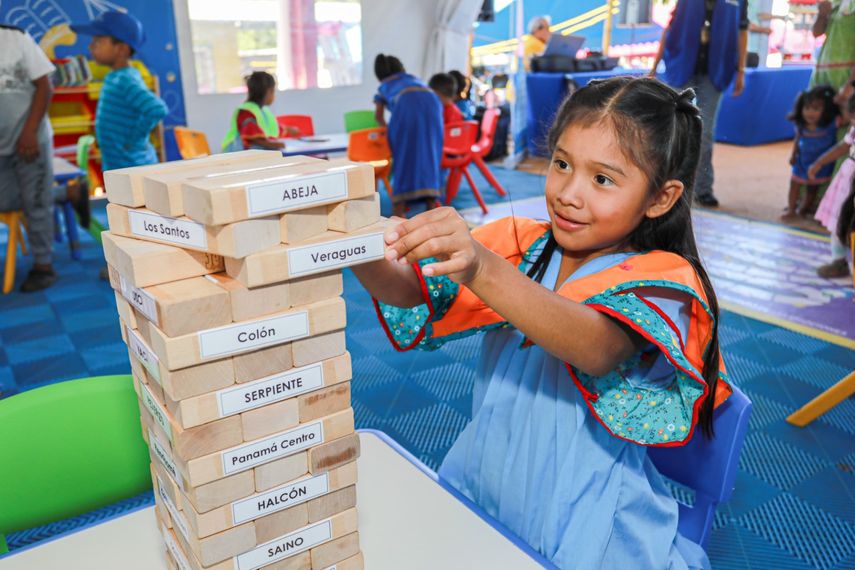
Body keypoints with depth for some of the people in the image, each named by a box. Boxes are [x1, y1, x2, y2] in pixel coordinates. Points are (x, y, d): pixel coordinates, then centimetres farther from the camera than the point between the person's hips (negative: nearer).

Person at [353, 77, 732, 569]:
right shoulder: (521, 246, 1)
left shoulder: (662, 282, -11)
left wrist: (482, 270, -47)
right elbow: (416, 295, -10)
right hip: (478, 491, 3)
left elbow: (597, 347, -32)